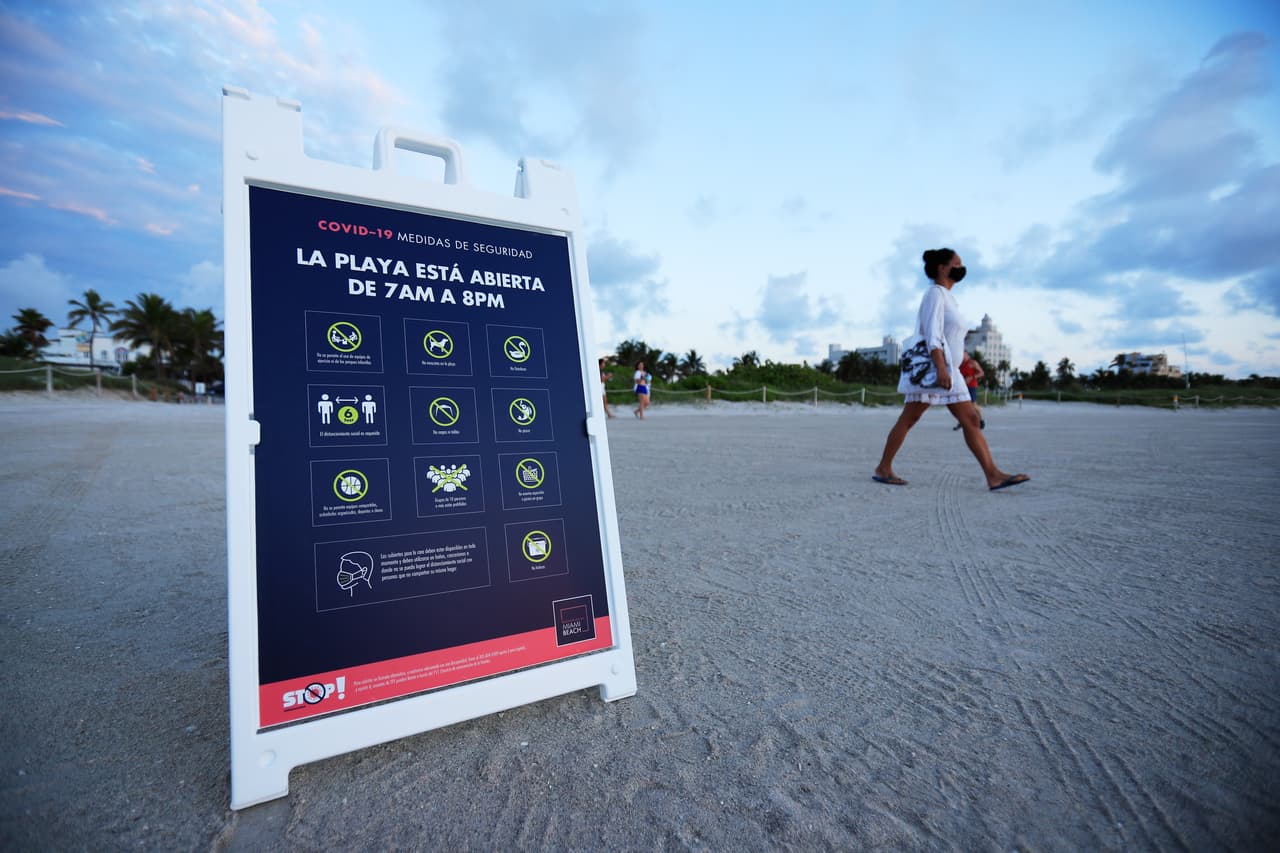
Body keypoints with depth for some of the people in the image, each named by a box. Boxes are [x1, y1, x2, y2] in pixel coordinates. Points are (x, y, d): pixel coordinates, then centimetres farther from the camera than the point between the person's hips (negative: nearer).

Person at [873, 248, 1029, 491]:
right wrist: (941, 368, -27)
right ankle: (883, 469, 1)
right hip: (932, 368, -10)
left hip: (949, 370, 10)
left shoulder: (947, 297, 22)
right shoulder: (935, 292, -6)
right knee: (908, 419, -7)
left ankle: (993, 475, 2)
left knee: (971, 419, 2)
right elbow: (932, 333, -18)